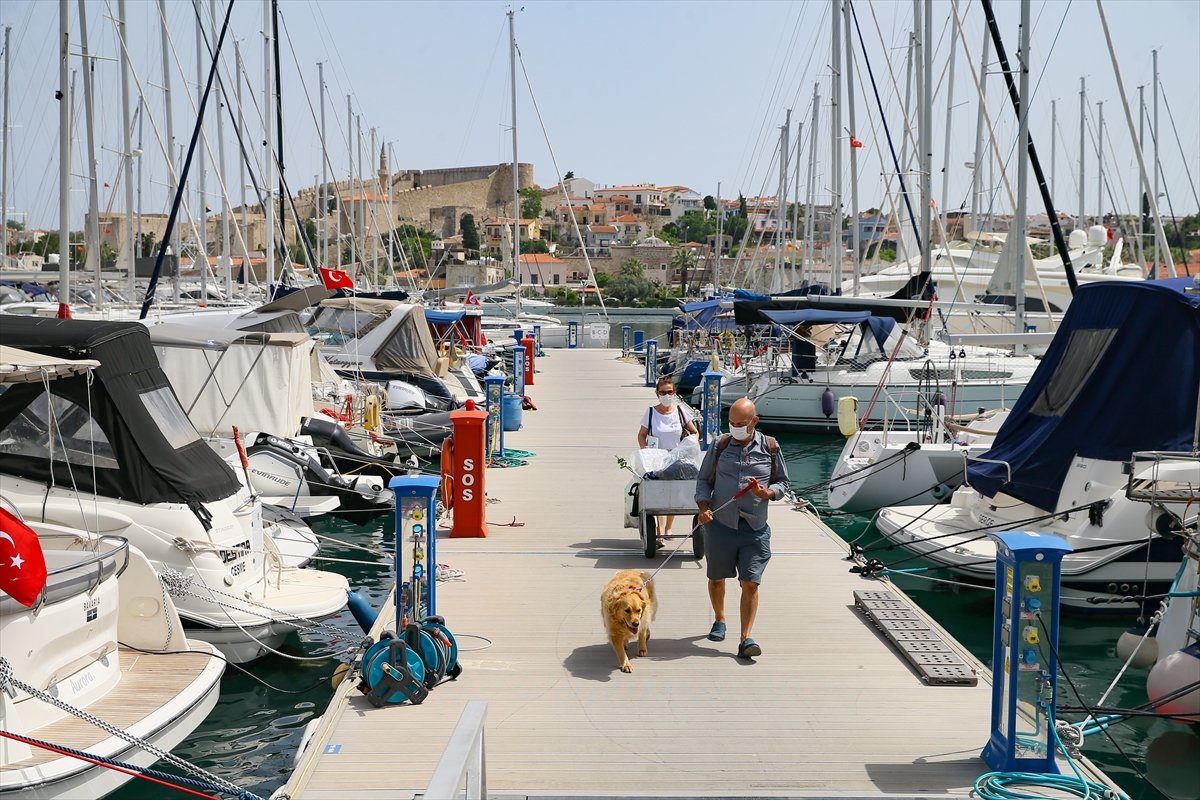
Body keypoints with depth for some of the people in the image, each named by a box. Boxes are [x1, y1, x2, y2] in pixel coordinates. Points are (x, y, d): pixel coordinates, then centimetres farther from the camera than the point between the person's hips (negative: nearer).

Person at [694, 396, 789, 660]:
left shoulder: (770, 448, 3)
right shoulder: (720, 446, 3)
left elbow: (783, 482, 10)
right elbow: (704, 480, 8)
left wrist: (769, 493, -12)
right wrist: (703, 507, -9)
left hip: (755, 528, -1)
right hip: (720, 524, 1)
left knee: (751, 583, -7)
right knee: (717, 578, 15)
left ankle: (745, 640, -6)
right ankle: (719, 621, 40)